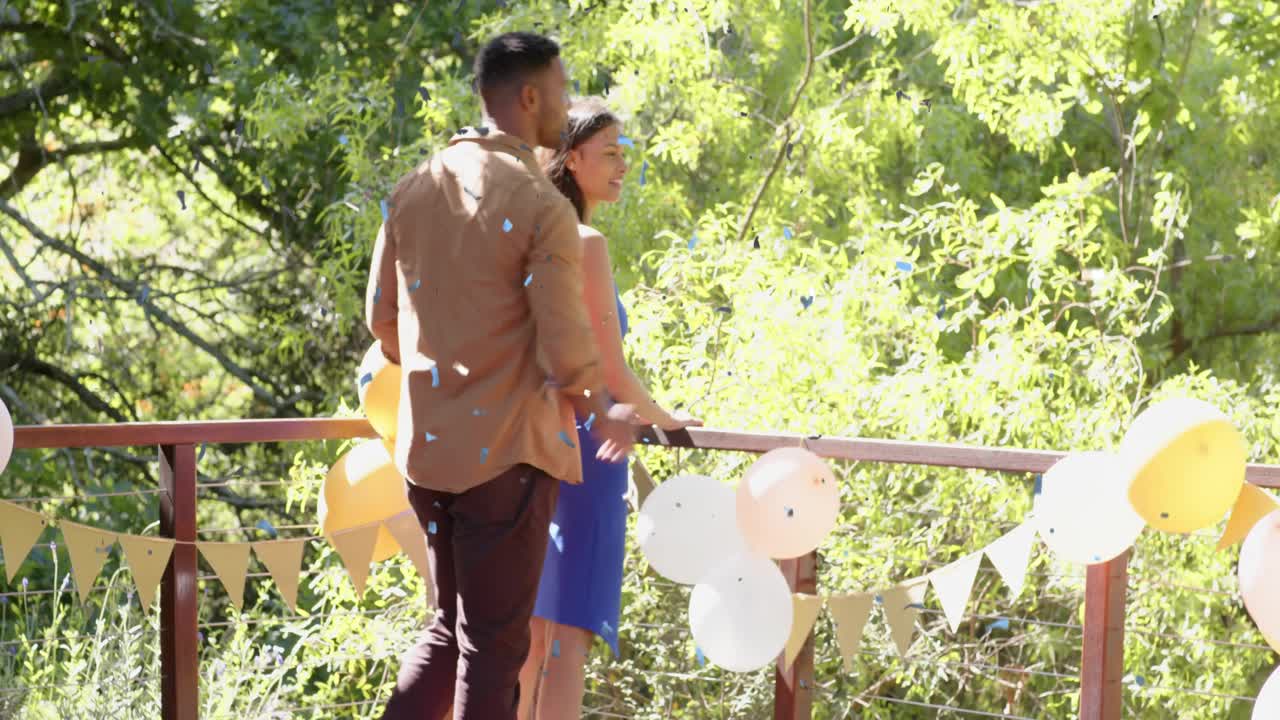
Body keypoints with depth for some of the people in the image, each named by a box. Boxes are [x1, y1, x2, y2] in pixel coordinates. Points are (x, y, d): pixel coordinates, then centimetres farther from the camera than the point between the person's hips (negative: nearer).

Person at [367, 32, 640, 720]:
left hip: (427, 447, 6)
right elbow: (566, 352, -15)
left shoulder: (412, 190, 6)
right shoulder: (542, 208, -15)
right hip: (507, 450, -6)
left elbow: (381, 317, 13)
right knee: (493, 645, 3)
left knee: (450, 627, 19)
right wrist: (604, 412, 4)